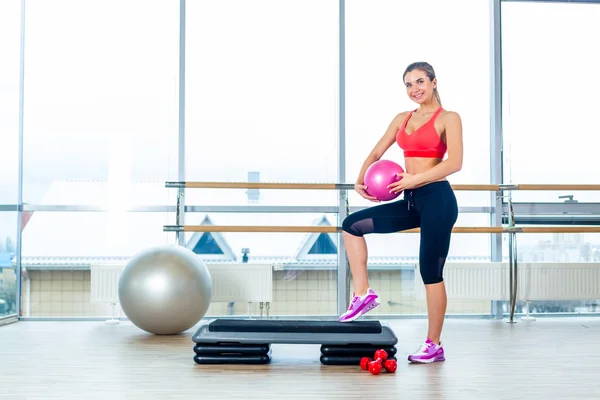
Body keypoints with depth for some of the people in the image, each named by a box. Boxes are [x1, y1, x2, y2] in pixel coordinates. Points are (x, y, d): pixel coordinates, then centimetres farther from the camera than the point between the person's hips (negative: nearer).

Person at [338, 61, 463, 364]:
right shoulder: (402, 119, 15)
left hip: (437, 199, -7)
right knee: (352, 224, 0)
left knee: (431, 272, -3)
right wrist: (361, 180, -2)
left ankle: (434, 345, 8)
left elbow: (454, 162, -15)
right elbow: (376, 153, 15)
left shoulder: (448, 118, -2)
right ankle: (363, 294, 5)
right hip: (411, 201, 7)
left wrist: (415, 179, -22)